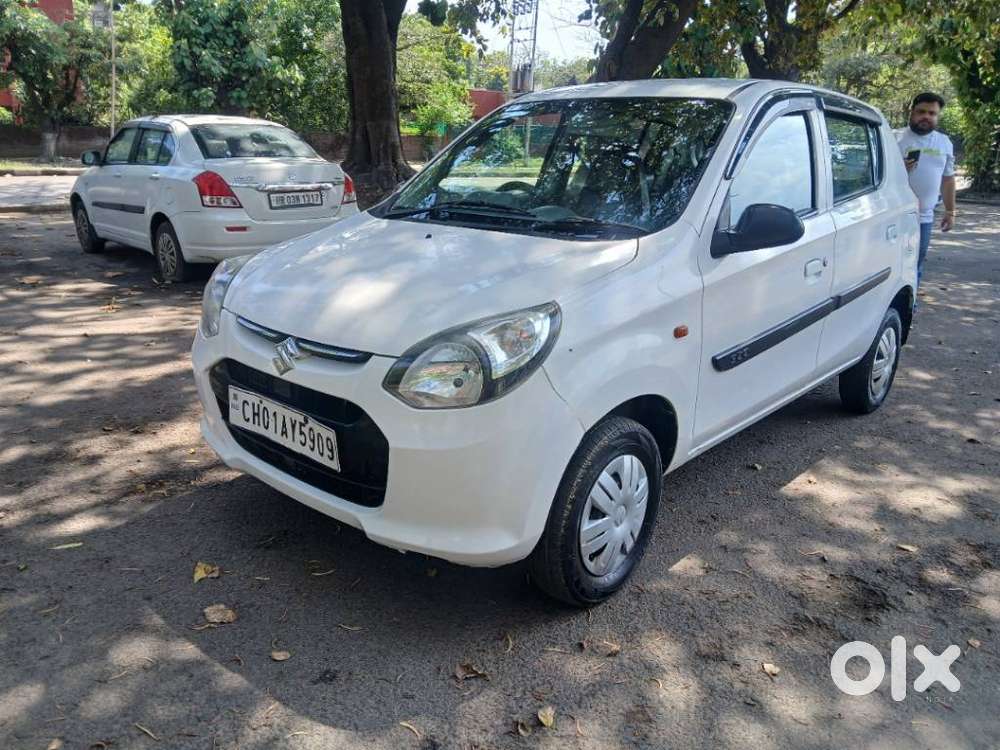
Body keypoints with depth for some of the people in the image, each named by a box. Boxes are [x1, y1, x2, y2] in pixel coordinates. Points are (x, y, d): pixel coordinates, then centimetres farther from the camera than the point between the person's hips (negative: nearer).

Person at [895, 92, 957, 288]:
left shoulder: (944, 142, 12)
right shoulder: (896, 138, -3)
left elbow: (948, 178, 18)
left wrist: (950, 211, 13)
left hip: (925, 217, 4)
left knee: (916, 265, 9)